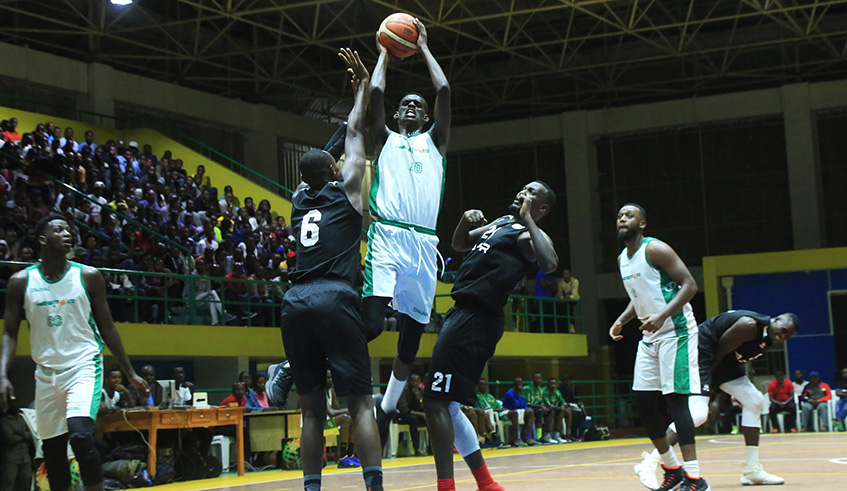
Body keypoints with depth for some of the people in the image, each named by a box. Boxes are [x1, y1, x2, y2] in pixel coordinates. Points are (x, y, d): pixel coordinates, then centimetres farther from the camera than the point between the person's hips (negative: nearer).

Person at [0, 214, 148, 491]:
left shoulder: (88, 276, -1)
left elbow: (106, 327, 6)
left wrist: (130, 373, 5)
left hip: (84, 367, -3)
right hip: (46, 374, 3)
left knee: (81, 436, -24)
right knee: (52, 452, 7)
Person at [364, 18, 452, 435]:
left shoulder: (435, 142, 23)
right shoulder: (385, 140, 19)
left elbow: (444, 92, 13)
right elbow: (376, 93, 7)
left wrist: (424, 49, 21)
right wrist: (384, 54, 20)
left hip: (424, 244, 3)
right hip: (387, 237, -3)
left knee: (413, 332, 5)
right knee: (371, 324, -21)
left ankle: (387, 408, 20)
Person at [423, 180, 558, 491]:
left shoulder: (529, 234, -7)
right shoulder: (502, 221, 21)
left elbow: (549, 263, -28)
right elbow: (460, 244, 30)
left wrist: (527, 218, -19)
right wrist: (466, 219, 9)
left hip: (475, 319, -10)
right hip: (462, 312, 10)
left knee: (436, 401, -14)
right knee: (445, 405, 14)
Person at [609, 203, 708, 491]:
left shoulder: (655, 249, -12)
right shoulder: (622, 259, 13)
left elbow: (689, 285, -17)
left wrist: (662, 316, -29)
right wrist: (622, 320, 7)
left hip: (675, 332, -9)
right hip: (650, 337, 9)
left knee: (675, 400, -14)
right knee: (643, 402, 7)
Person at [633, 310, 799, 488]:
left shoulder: (768, 337, 6)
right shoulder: (750, 326, -24)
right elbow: (721, 350, -19)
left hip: (723, 359, 11)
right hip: (701, 353, -11)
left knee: (755, 401, 8)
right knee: (698, 413, -24)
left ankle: (752, 470, 15)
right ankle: (649, 465, -21)